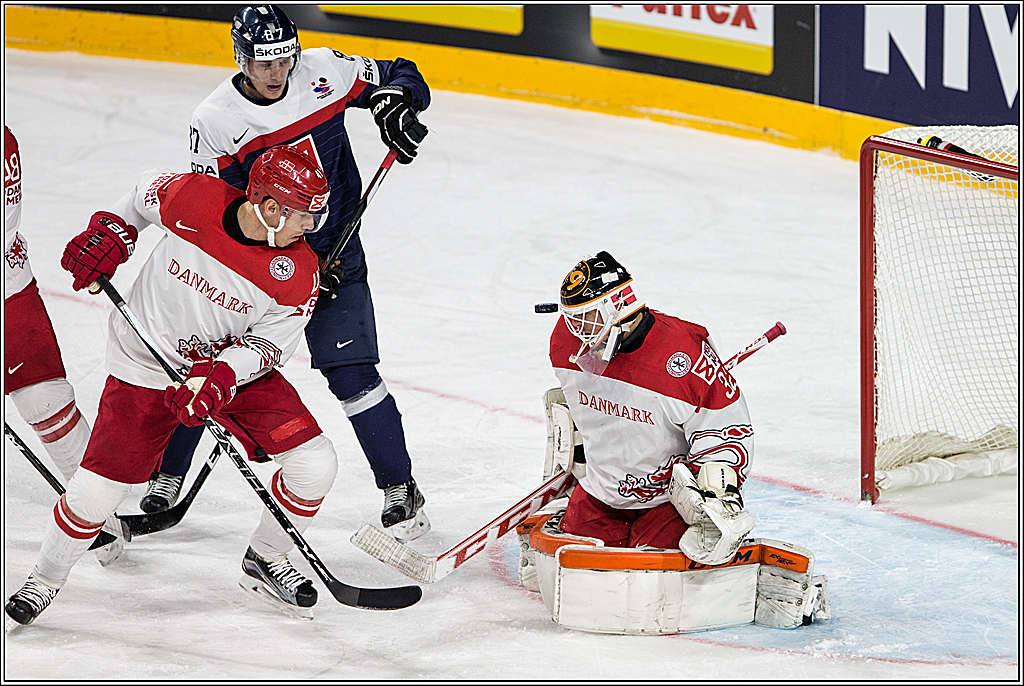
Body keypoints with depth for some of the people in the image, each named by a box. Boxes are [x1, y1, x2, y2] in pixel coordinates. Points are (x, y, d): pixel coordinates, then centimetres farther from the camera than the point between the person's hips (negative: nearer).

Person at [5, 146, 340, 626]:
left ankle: (266, 560, 17)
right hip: (146, 365, -2)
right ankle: (45, 578, 22)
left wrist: (218, 379, -30)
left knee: (315, 465, -11)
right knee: (97, 490, -7)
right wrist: (109, 233, -11)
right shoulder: (188, 198, -22)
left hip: (240, 367, 2)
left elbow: (269, 345, -14)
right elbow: (143, 195, 1)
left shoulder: (298, 272, -20)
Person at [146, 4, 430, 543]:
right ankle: (165, 478, 24)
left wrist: (394, 102, -17)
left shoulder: (324, 72, -10)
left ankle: (400, 488, 1)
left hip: (335, 255, 0)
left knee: (351, 374, -11)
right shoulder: (215, 121, -15)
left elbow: (396, 75, 7)